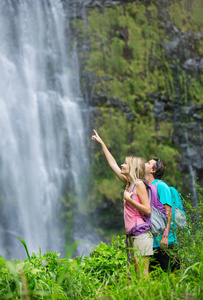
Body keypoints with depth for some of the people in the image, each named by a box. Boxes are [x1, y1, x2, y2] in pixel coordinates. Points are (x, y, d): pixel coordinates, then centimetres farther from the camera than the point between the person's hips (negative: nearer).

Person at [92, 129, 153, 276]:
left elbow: (147, 210, -14)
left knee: (142, 274, -10)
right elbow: (112, 163, 24)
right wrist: (101, 143, 30)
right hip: (133, 234, 8)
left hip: (141, 233, -8)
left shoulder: (139, 184, -9)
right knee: (138, 274, 6)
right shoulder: (128, 183, 14)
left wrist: (129, 199, -13)